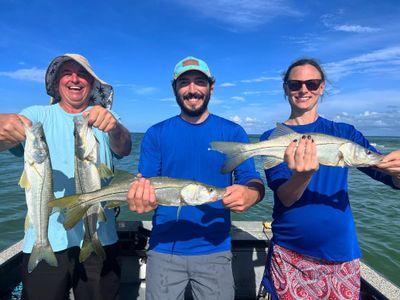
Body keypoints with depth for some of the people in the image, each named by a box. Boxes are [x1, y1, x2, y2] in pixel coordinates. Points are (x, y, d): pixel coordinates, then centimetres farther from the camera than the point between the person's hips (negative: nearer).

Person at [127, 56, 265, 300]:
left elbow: (254, 182, -5)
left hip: (215, 250, 0)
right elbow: (146, 186, -4)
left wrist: (249, 194, -29)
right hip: (164, 250, 1)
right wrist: (142, 199, -28)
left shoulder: (233, 132, -1)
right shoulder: (156, 134, -1)